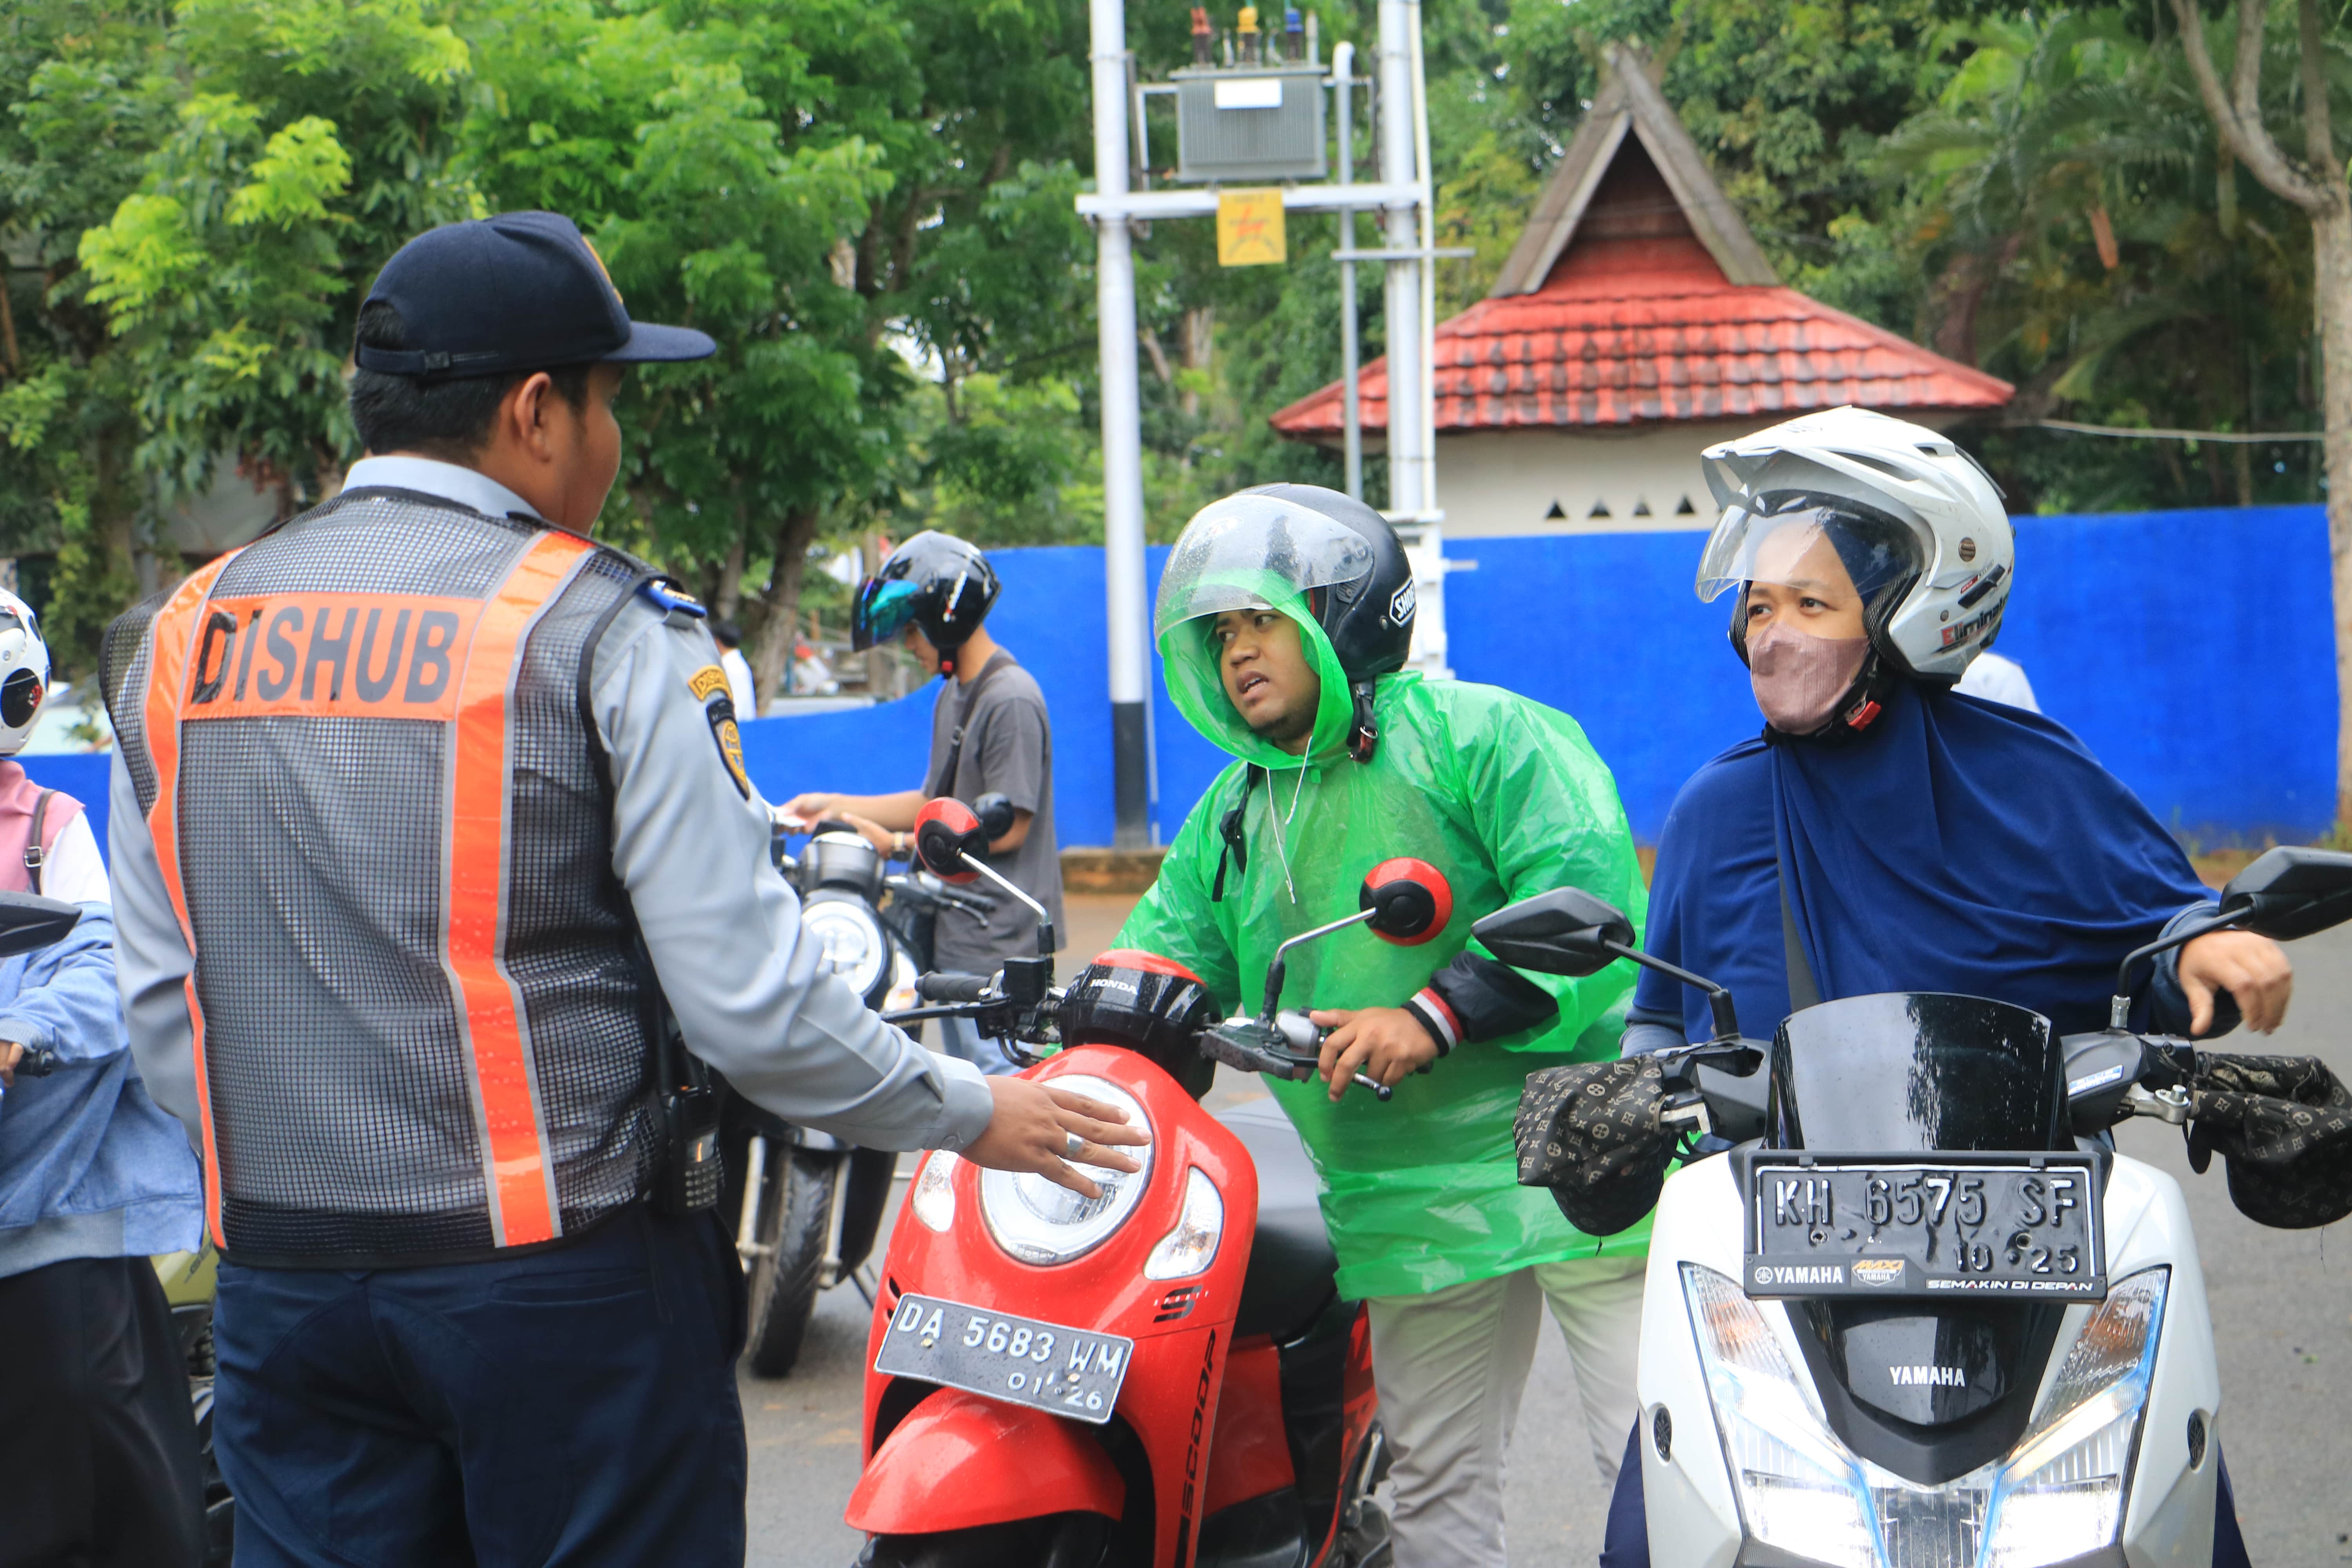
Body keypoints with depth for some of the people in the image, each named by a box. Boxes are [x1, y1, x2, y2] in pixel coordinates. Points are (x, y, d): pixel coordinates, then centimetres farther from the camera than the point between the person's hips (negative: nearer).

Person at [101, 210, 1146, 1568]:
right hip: (566, 1280, -5)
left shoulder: (181, 635, 5)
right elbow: (747, 996, -15)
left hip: (283, 1288, 5)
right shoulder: (597, 630, -11)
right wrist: (971, 1114, 0)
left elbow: (160, 1000, 9)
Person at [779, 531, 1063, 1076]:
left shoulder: (1011, 699, -15)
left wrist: (898, 844, -15)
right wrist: (838, 806, 15)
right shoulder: (952, 697, 16)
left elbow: (1007, 827, -17)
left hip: (1000, 942, -10)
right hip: (955, 937, 10)